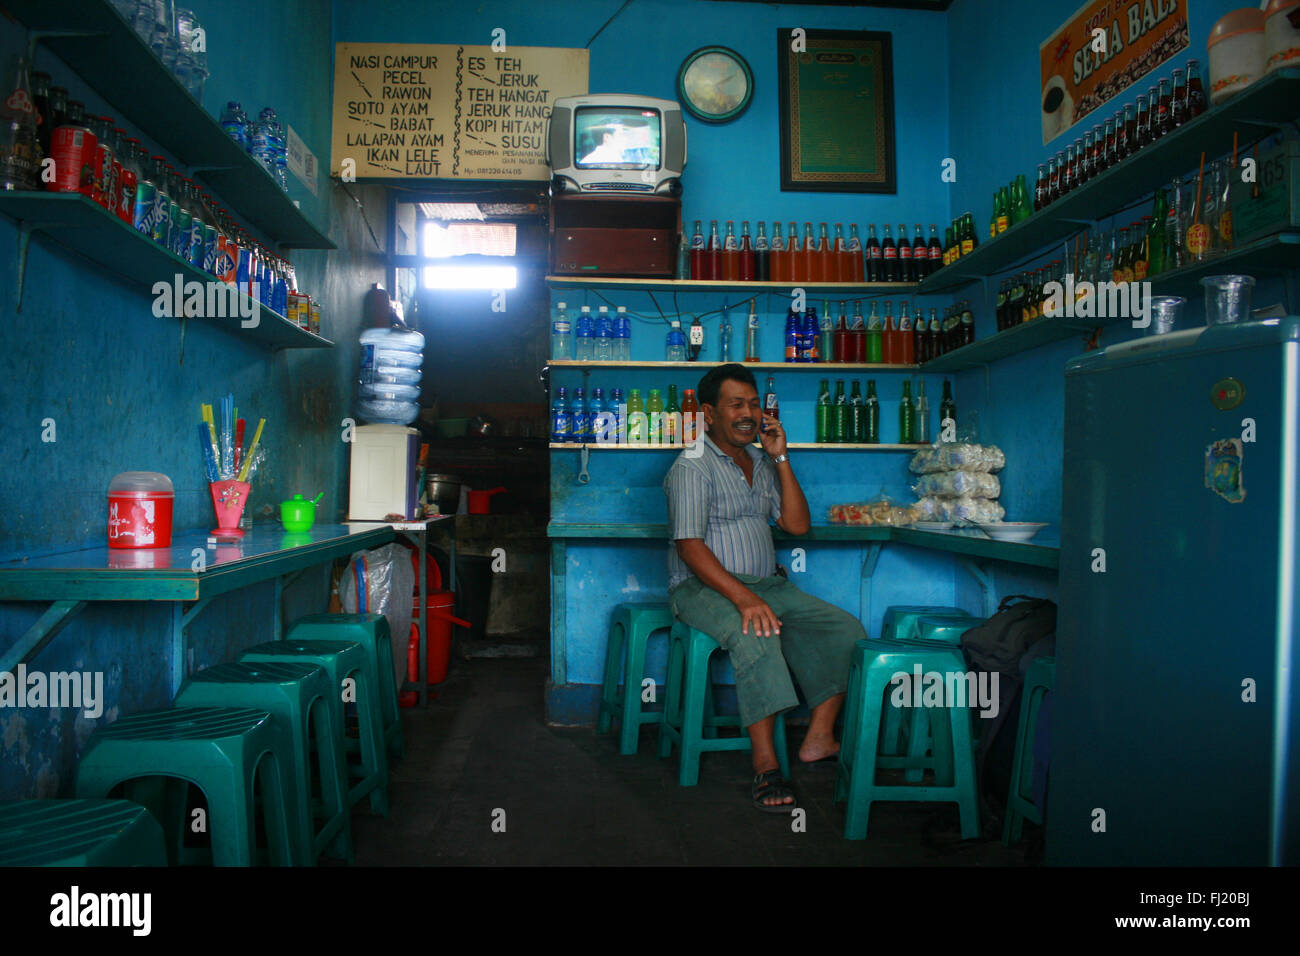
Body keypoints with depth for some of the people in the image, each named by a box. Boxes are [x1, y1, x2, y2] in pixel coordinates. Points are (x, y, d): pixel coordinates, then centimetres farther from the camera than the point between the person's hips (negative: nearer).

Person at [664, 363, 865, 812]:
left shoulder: (762, 463, 17)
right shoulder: (692, 467, -6)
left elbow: (798, 525, 8)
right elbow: (689, 546, -17)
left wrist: (781, 458, 1)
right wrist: (743, 598, -28)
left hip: (768, 584, 7)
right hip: (704, 588, -7)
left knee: (846, 629, -8)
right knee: (757, 636, -36)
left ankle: (819, 739, -7)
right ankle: (765, 764, -30)